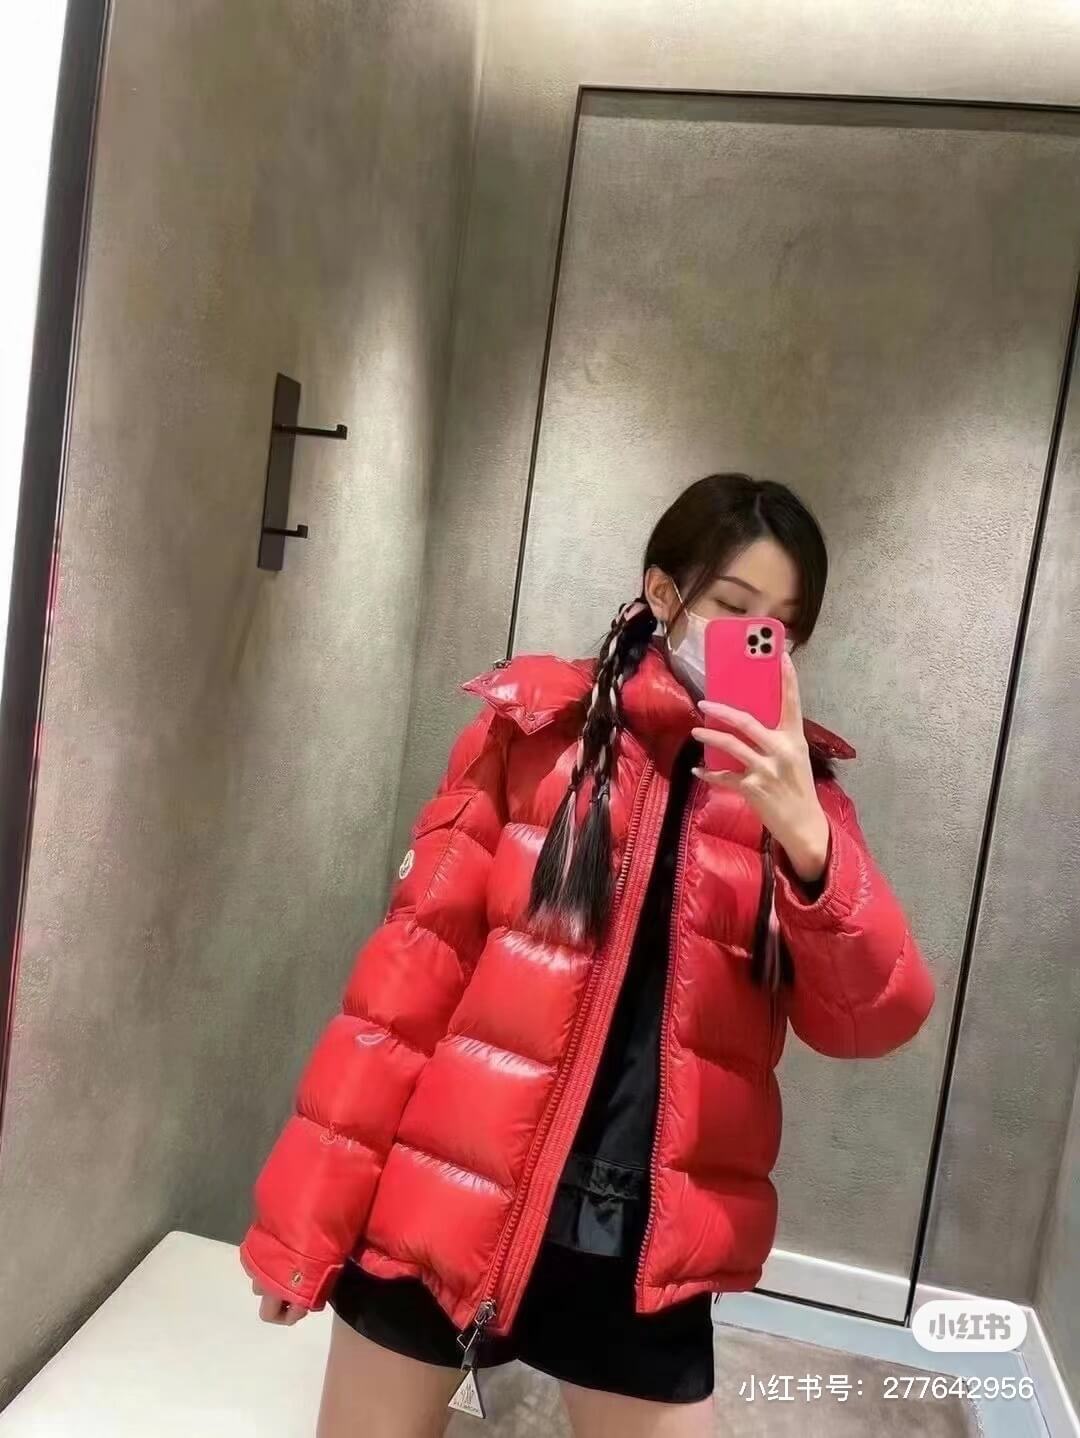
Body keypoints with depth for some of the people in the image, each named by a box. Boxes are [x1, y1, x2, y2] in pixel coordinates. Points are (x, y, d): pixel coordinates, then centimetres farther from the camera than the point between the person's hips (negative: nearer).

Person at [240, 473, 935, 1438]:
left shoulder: (795, 788, 2)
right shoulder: (535, 729, -5)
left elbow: (875, 1022, -7)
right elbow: (415, 962, -6)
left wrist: (806, 841, -24)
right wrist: (309, 1215, -5)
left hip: (647, 1247, 2)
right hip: (446, 1208, -1)